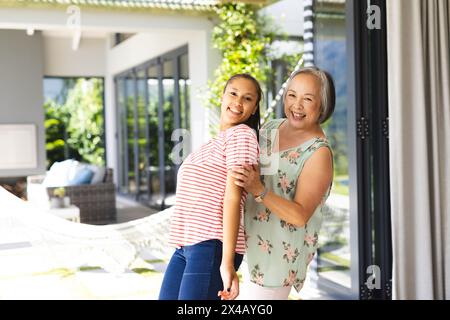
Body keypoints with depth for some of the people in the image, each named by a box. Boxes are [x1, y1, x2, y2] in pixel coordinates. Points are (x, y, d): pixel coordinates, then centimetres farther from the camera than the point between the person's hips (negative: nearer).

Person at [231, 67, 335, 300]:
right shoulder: (271, 128, 3)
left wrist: (258, 190, -31)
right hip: (251, 243, 7)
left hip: (280, 252, -7)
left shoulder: (319, 153, -16)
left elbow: (300, 215, -22)